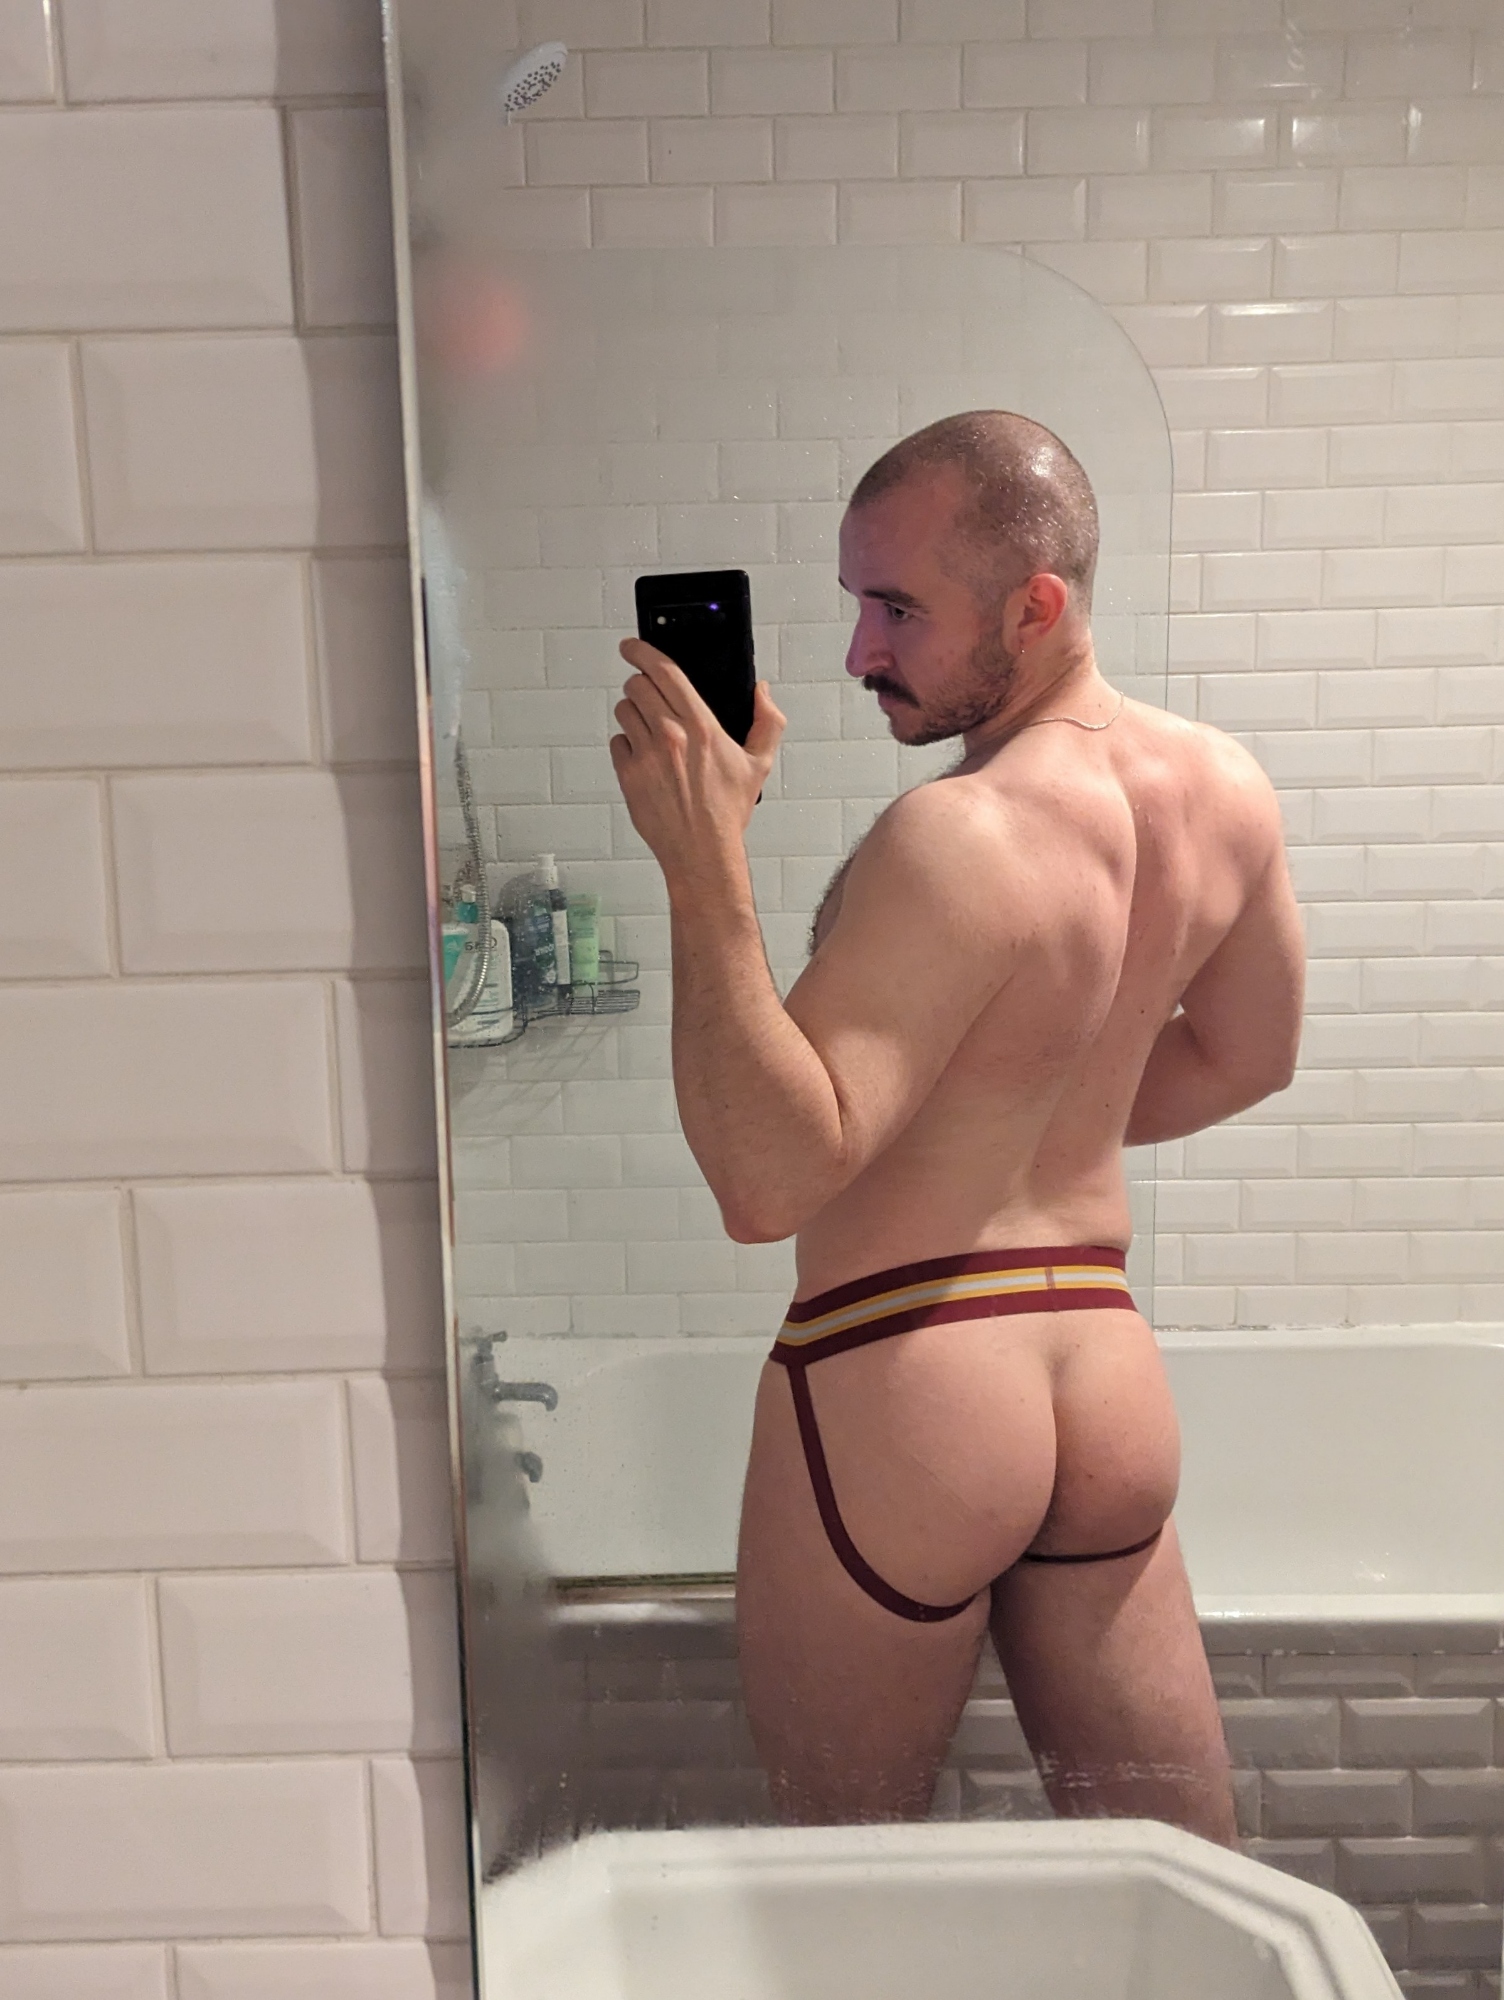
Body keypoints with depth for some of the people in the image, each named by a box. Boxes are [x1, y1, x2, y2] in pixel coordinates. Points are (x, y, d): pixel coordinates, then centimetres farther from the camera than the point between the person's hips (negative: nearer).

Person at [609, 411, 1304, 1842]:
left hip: (900, 1386, -7)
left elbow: (768, 1177, -28)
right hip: (1108, 1381, 7)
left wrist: (702, 862, -29)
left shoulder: (956, 840, -23)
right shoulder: (1225, 790, 2)